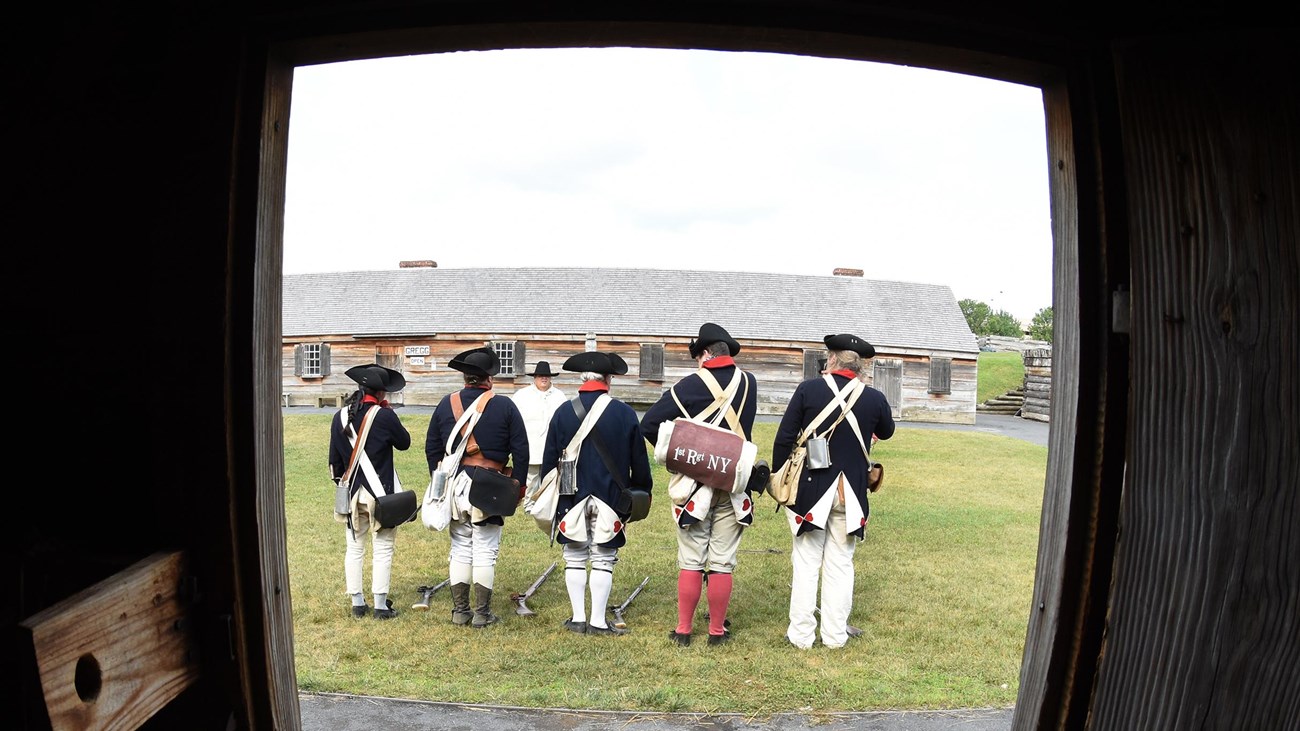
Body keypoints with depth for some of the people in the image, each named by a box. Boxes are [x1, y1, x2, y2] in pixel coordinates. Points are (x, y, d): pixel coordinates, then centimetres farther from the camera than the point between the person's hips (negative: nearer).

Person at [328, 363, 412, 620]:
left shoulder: (340, 417, 0)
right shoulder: (385, 416, -16)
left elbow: (334, 459, 8)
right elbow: (404, 442, 1)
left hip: (352, 493, 5)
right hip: (382, 493, -5)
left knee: (354, 549, 14)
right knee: (382, 550, 4)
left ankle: (357, 604, 21)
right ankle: (381, 606, 7)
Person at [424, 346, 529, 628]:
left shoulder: (446, 404, 5)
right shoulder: (505, 406, -4)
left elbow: (432, 448, 10)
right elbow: (521, 451, -4)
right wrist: (518, 486, 4)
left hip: (453, 484, 4)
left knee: (460, 548, 13)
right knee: (485, 551, 3)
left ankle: (460, 610, 19)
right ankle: (482, 613, 9)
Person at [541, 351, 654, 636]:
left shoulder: (564, 412, -2)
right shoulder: (625, 413, -3)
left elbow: (550, 459, 2)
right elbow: (639, 462, 3)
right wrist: (641, 493, 15)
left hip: (572, 498, 1)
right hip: (611, 500, -1)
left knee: (575, 559, 12)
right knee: (603, 560, 7)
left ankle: (578, 619, 18)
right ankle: (598, 622, 11)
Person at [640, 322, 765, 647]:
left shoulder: (690, 385, -9)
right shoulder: (749, 382, 1)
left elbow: (648, 424, -11)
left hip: (695, 483, -2)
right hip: (734, 485, 2)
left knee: (690, 561, 8)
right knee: (722, 563, 8)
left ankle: (683, 629, 14)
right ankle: (717, 630, 15)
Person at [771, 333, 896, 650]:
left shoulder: (809, 389, -9)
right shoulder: (874, 398, -4)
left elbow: (783, 440, -8)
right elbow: (886, 433, 18)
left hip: (808, 489, -1)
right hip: (851, 493, 2)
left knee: (806, 562, 8)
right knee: (840, 563, 13)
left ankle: (801, 634, 14)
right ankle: (835, 634, 19)